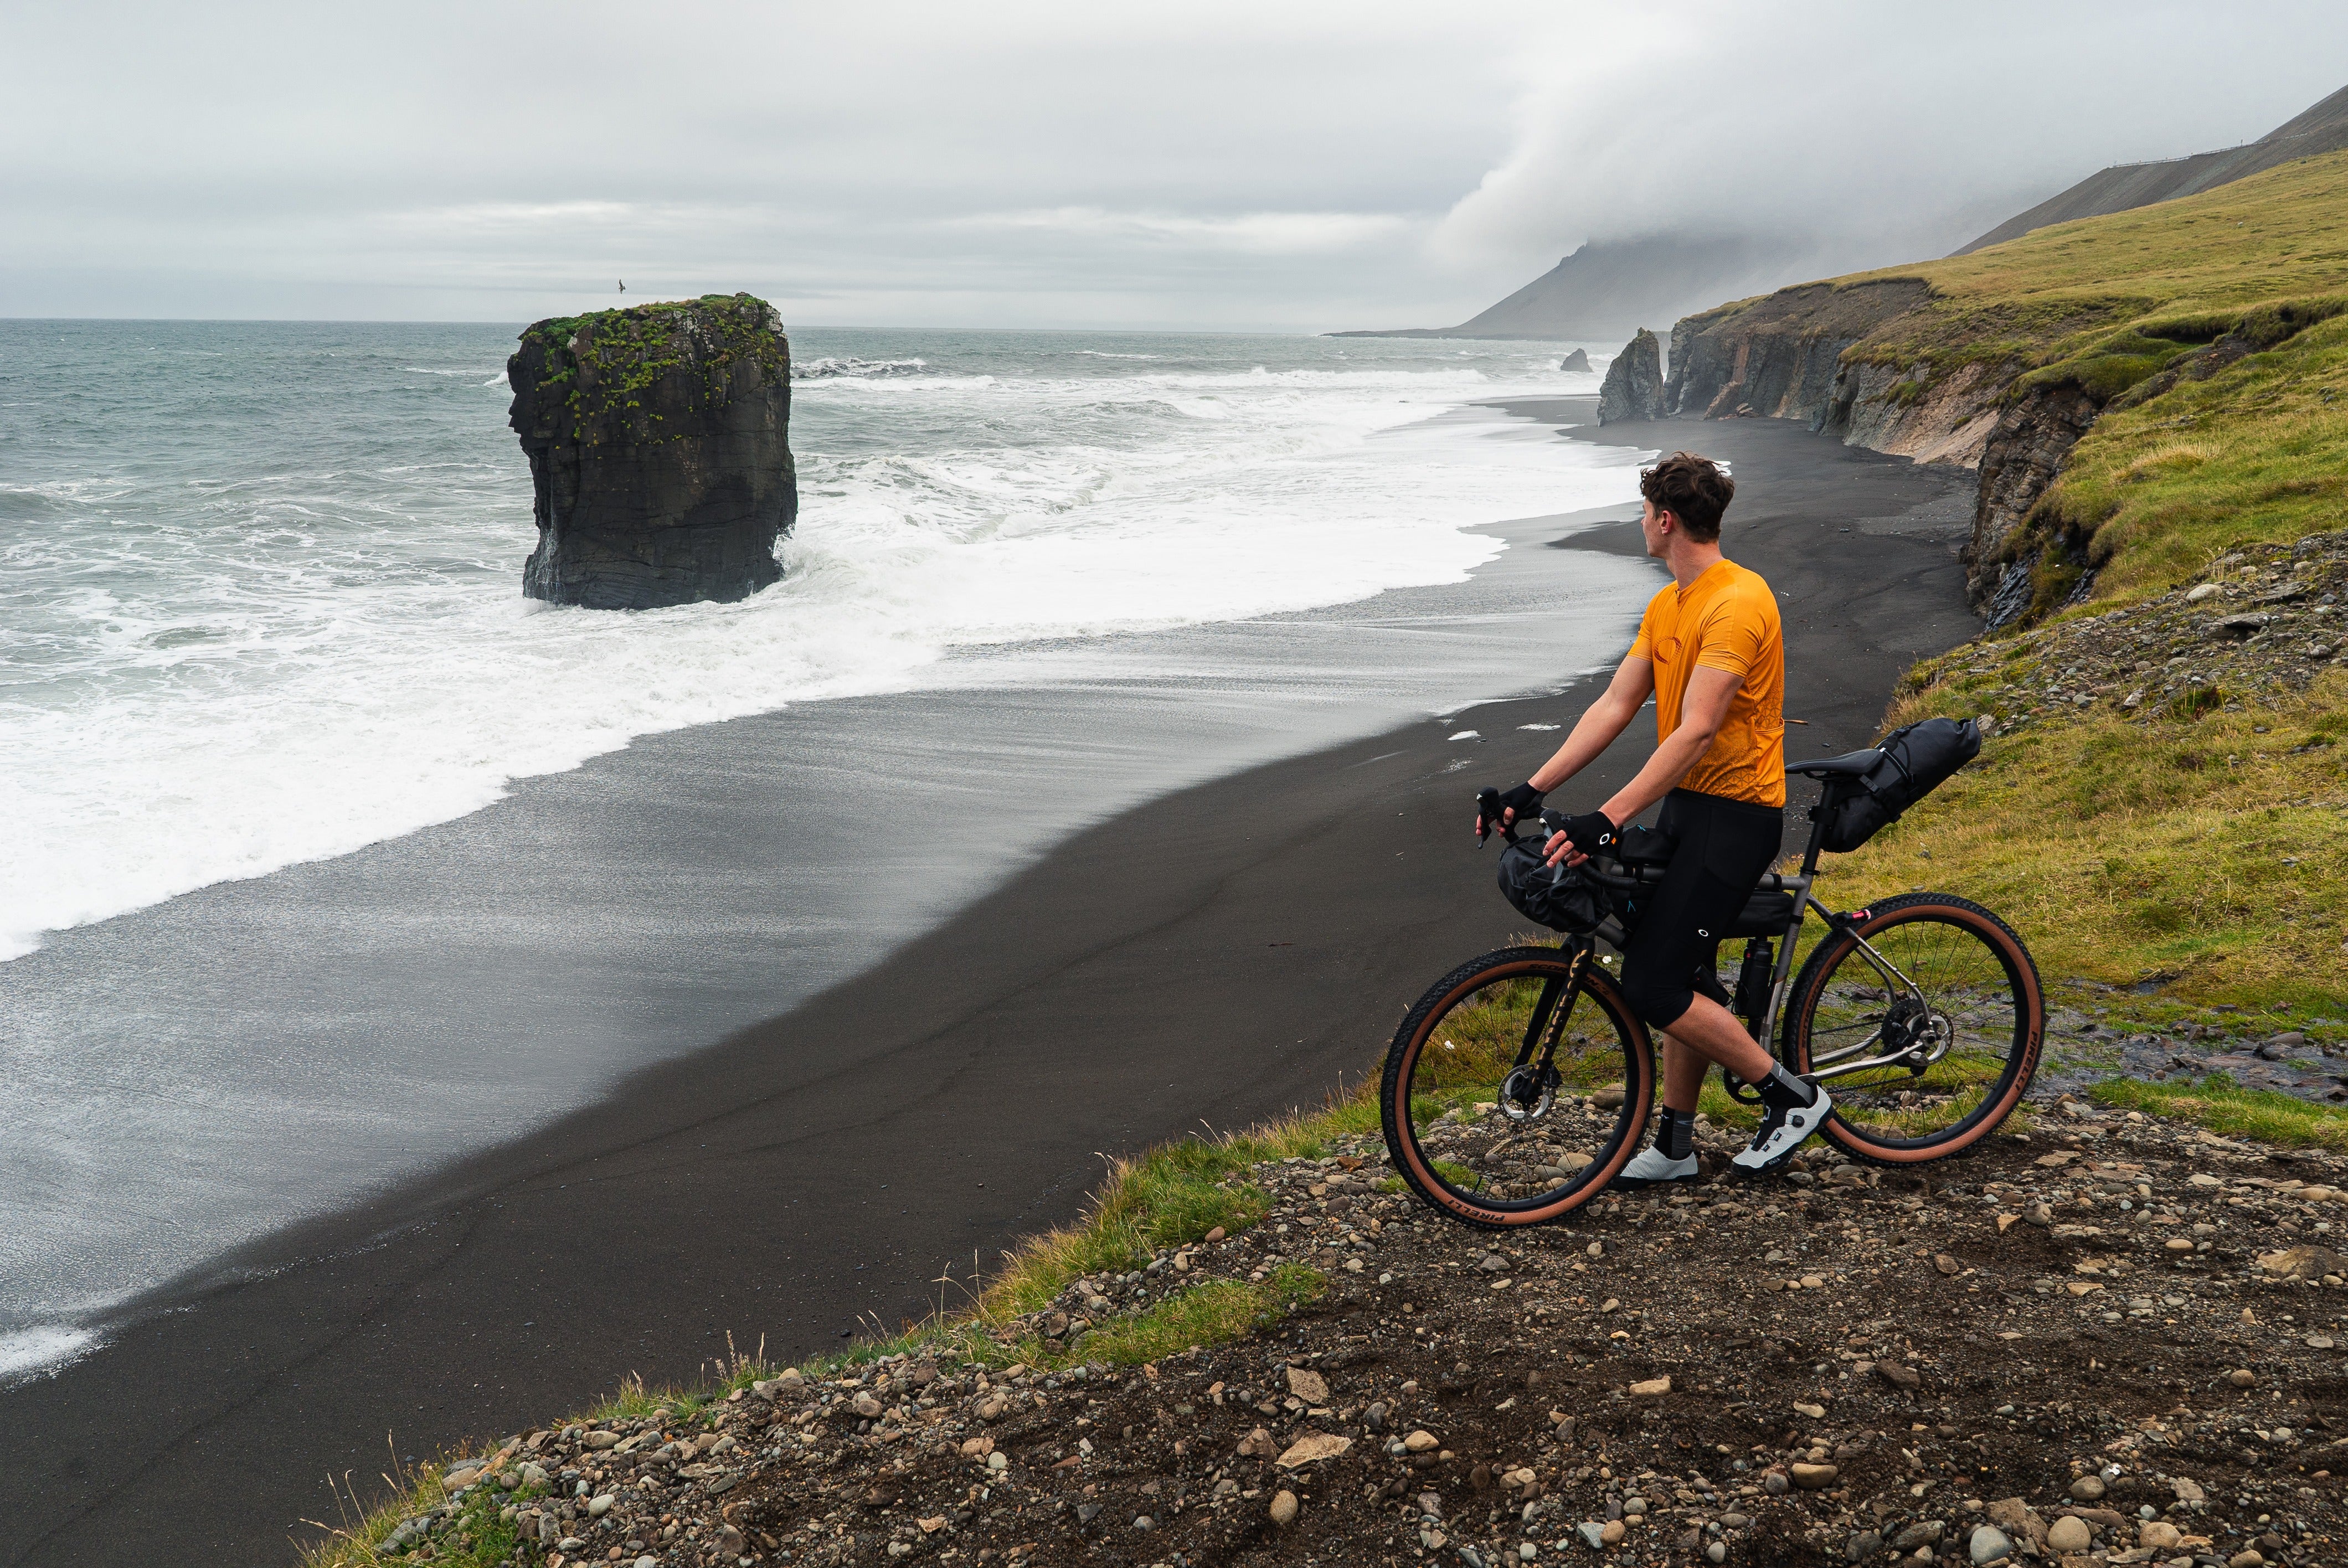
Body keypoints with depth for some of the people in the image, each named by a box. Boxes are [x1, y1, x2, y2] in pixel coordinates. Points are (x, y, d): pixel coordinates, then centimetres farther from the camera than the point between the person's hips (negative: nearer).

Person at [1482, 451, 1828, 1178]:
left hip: (1734, 811, -9)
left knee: (1652, 985, -11)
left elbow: (1696, 731, -28)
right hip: (1686, 804, 9)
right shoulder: (1665, 606, 10)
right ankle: (1674, 1145, 25)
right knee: (1685, 980, 14)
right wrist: (1532, 789, 1)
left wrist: (1608, 820, -33)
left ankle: (1791, 1096, 3)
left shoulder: (1736, 603, -21)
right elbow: (1614, 707, 9)